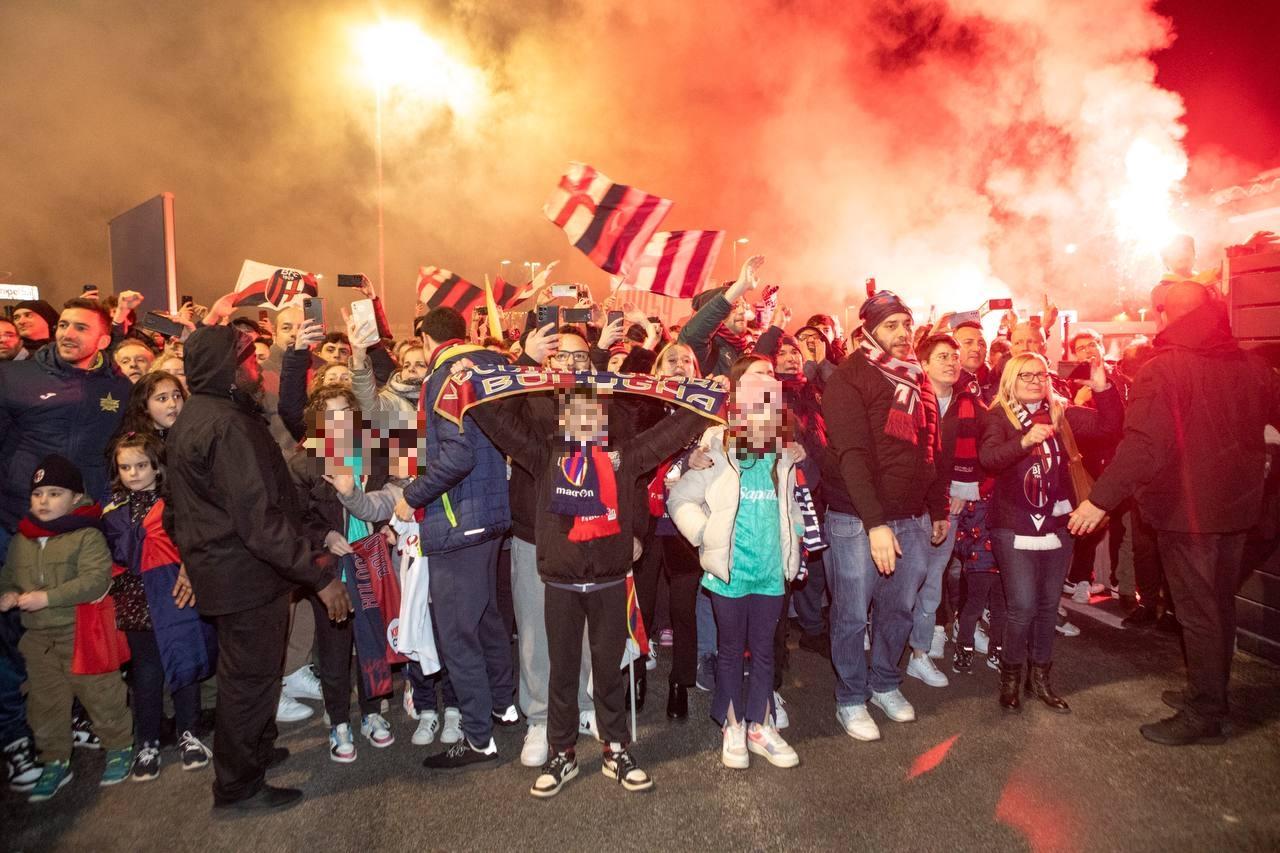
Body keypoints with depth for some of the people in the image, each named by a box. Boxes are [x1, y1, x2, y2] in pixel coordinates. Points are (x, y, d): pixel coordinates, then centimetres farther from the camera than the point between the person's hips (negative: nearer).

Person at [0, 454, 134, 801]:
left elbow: (96, 580, -22)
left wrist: (47, 597, -25)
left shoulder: (87, 536, -13)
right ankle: (55, 762, 31)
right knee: (45, 703, 15)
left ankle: (120, 748, 23)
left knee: (100, 695, 4)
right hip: (38, 639, 6)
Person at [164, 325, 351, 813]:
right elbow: (260, 517, -28)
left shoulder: (193, 417, 10)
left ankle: (255, 749, 43)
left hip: (219, 566, 10)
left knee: (247, 671, 25)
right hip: (246, 572, -10)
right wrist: (319, 575, -25)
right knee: (251, 676, 4)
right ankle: (239, 786, 20)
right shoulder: (229, 425, -23)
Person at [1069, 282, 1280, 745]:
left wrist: (1101, 499, -27)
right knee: (1220, 606, 19)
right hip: (1237, 505, 7)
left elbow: (1143, 445, -28)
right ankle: (1209, 694, 34)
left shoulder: (1164, 369, -18)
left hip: (1187, 510, -7)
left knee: (1197, 612, 3)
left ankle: (1204, 715, 14)